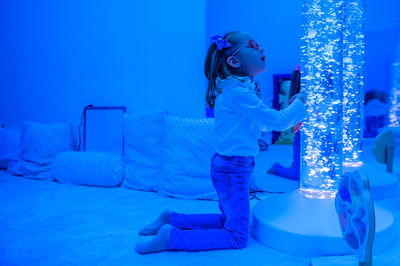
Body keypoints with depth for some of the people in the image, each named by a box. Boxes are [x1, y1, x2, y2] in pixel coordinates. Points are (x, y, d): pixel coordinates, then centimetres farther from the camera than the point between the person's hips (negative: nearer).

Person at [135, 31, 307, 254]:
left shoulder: (244, 89, 10)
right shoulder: (237, 92, -21)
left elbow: (263, 124, 20)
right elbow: (277, 121, -20)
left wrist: (290, 110, 9)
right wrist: (299, 105, -2)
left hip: (230, 167, 10)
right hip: (233, 168, -10)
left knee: (227, 221, 23)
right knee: (238, 237, -1)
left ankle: (172, 219, 27)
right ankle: (171, 237, -2)